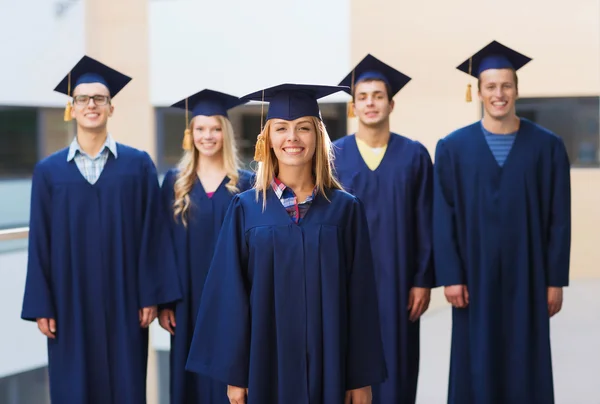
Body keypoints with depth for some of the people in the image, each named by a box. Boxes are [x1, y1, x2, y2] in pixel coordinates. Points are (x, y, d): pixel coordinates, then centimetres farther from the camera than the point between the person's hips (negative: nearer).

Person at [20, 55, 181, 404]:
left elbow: (151, 235, -1)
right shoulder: (49, 171, 3)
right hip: (70, 303, 1)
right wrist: (41, 306, -2)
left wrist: (150, 295, -5)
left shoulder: (139, 165, 1)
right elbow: (40, 243, 2)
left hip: (124, 301, 0)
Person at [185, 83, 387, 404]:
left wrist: (362, 378, -2)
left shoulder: (345, 209, 0)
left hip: (328, 365, 0)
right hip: (266, 364, 0)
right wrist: (234, 373, -4)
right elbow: (230, 295, -1)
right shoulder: (246, 209, -1)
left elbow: (359, 298, 0)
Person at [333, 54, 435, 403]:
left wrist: (423, 280, -4)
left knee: (396, 365, 5)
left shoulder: (414, 155, 1)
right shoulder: (333, 156, 1)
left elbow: (425, 223, 0)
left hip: (397, 278, 0)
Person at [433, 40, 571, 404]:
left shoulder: (548, 146, 0)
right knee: (475, 368, 7)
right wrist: (450, 276, -8)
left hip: (527, 276, 0)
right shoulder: (453, 148, -1)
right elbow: (444, 218, -2)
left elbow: (559, 218, 0)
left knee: (527, 368, 7)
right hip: (475, 276, 0)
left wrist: (555, 279, -3)